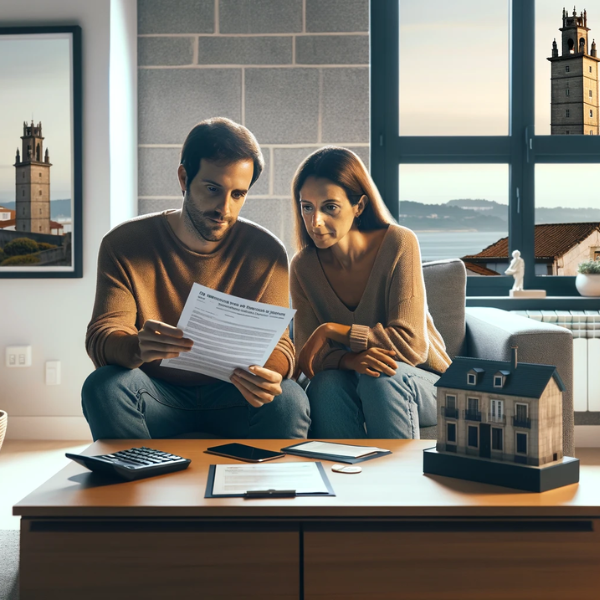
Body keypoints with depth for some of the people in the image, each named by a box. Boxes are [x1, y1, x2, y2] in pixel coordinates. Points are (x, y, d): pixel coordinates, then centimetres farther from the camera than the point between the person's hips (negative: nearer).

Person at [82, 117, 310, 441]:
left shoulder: (266, 252, -4)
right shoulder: (124, 244, -6)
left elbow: (277, 343, -7)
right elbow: (101, 337, -14)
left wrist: (269, 372, -34)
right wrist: (137, 347, -40)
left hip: (230, 393, 0)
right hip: (157, 395, 0)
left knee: (289, 399, -30)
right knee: (103, 386, -31)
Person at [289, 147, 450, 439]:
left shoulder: (398, 244, -16)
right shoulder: (303, 266, -6)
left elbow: (411, 344, -22)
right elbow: (306, 354, -10)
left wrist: (331, 330, -22)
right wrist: (347, 359, -32)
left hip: (421, 384, -2)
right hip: (345, 383, 2)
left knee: (382, 374, -34)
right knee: (327, 382, -31)